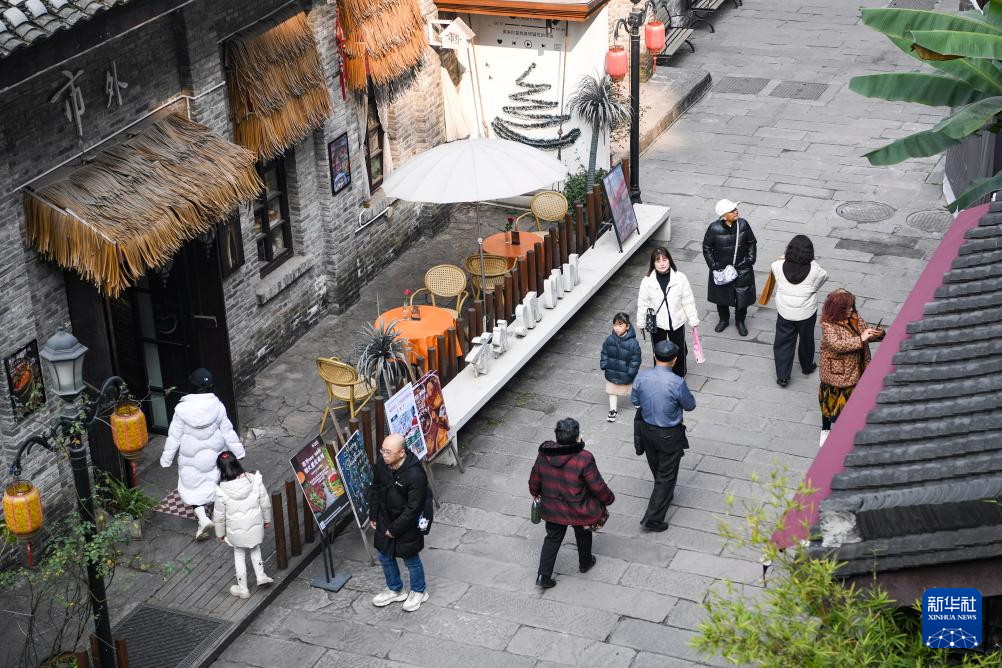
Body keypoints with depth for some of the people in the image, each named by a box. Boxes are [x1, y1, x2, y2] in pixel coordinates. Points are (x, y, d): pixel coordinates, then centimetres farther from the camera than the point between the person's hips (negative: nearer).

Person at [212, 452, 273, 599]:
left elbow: (219, 515, -10)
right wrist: (267, 519, 13)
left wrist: (220, 533, 7)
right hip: (255, 526, 2)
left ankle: (243, 588, 30)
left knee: (239, 554, 21)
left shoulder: (222, 491, -23)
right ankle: (260, 575, 28)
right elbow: (265, 503, -5)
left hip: (236, 531, -2)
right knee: (255, 548, 32)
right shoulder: (254, 481, -19)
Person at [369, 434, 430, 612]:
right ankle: (395, 590, 44)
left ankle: (418, 592, 40)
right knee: (384, 555, 21)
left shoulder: (415, 475, -33)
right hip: (384, 520, 6)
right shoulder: (382, 464, -13)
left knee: (411, 560, 14)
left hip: (406, 525, -6)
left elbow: (413, 509, -25)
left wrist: (395, 529, -18)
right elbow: (375, 489, 6)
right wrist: (373, 516, 6)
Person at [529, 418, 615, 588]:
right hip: (579, 512, -3)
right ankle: (585, 563, 49)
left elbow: (534, 480, 1)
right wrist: (609, 499, 1)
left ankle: (543, 576, 19)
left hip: (552, 509, 3)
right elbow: (598, 487, -19)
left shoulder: (544, 455, -15)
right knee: (583, 535, 26)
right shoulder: (584, 459, -29)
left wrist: (535, 493, 22)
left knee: (553, 538, 21)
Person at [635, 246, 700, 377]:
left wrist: (693, 320, -4)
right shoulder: (647, 281, -15)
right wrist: (641, 323, 3)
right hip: (656, 323, 0)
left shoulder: (680, 278, -17)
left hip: (677, 322, 0)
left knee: (679, 349, 18)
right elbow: (643, 303, -5)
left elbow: (688, 301, -9)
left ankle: (679, 375, 41)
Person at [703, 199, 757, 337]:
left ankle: (740, 321, 33)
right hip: (721, 269, -1)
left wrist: (750, 261, -3)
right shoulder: (714, 228, -19)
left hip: (742, 269, 1)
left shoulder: (743, 224, -14)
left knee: (743, 296, 9)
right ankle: (724, 320, 41)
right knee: (721, 295, 17)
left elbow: (752, 243, 1)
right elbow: (707, 248, -6)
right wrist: (713, 266, -8)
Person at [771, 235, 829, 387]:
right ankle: (807, 367, 44)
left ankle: (782, 376, 14)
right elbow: (824, 276, 1)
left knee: (783, 342, 14)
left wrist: (785, 259, 24)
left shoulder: (779, 266, -17)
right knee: (806, 340, 23)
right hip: (806, 314, 0)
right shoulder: (814, 270, -21)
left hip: (784, 313, 0)